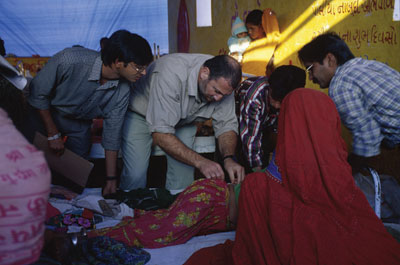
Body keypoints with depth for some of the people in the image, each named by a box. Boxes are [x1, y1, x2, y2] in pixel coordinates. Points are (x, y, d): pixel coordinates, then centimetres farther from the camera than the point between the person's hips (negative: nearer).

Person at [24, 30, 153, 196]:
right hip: (44, 114, -3)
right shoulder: (69, 59, -39)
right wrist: (53, 134, -17)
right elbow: (38, 92, -22)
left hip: (78, 124, 3)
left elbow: (112, 134, -13)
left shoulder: (122, 90, -24)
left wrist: (111, 180, -11)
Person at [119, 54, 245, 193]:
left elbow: (226, 125, -14)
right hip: (139, 113, -4)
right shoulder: (171, 74, -40)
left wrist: (229, 159, -34)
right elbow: (160, 135, -41)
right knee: (135, 175, -18)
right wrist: (200, 161, -48)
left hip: (183, 120, 5)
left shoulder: (222, 81, -23)